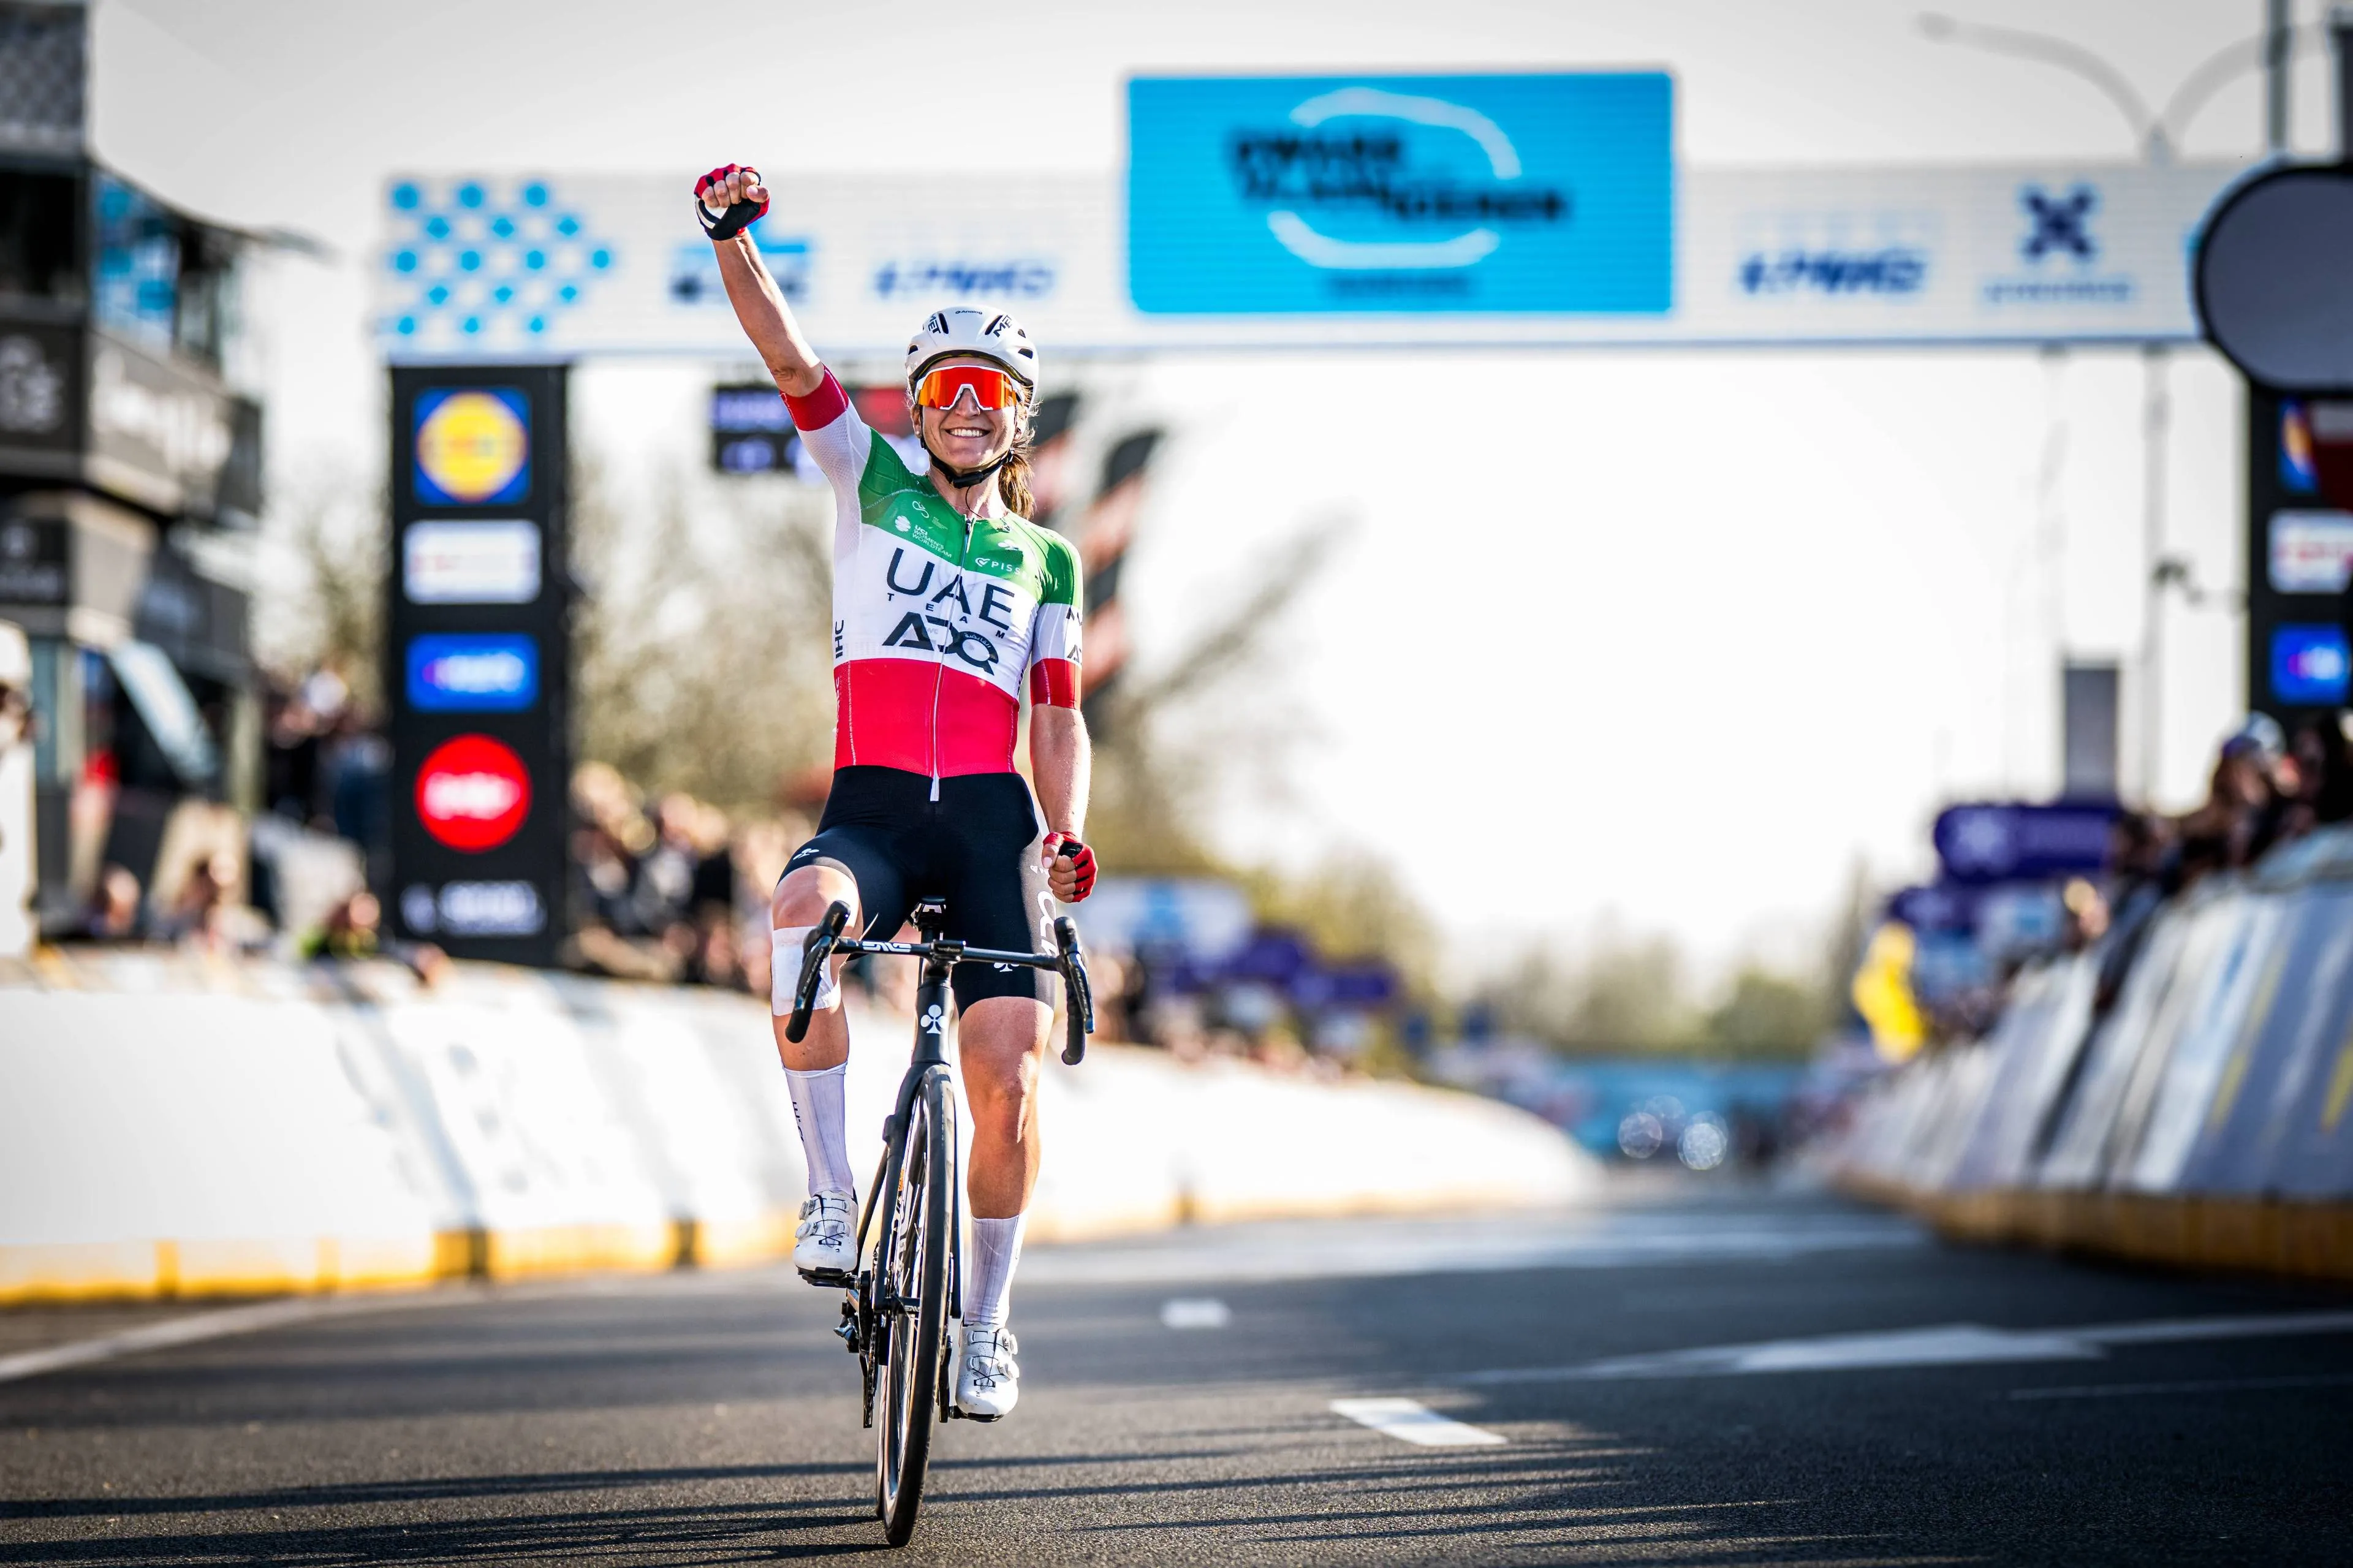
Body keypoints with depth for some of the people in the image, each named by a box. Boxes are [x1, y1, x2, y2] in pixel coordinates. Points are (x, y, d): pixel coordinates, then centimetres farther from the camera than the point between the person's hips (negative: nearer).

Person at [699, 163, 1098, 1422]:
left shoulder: (1046, 560, 18)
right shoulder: (870, 481, 14)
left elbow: (1059, 714, 13)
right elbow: (788, 358, 1)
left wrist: (1067, 834, -6)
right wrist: (732, 236, -14)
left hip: (991, 816, 1)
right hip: (872, 807, -1)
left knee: (1006, 1078, -11)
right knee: (803, 910, -37)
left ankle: (986, 1321, 7)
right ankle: (831, 1196, -29)